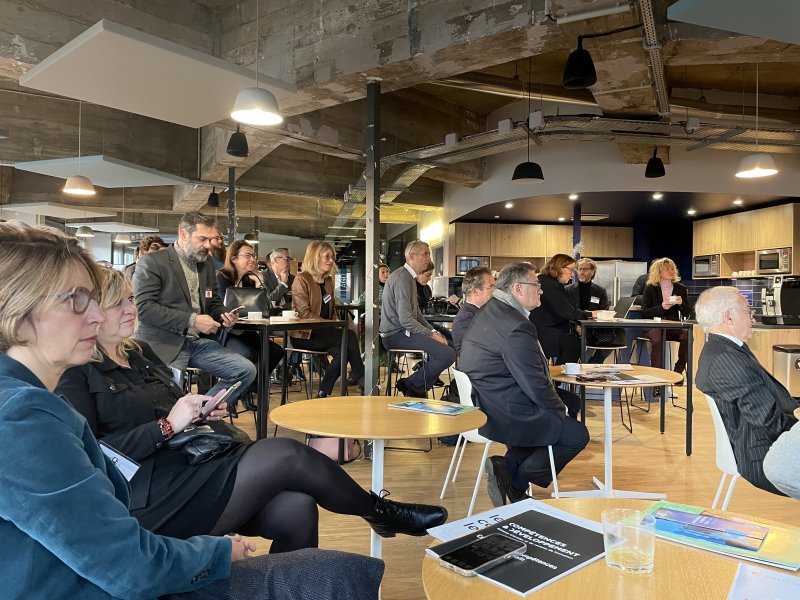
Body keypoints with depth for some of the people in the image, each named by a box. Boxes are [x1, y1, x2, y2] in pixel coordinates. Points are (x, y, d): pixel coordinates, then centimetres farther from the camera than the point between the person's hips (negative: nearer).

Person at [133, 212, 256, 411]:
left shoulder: (206, 266, 15)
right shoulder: (152, 262, -6)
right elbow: (144, 307, -16)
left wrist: (224, 316, -2)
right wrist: (191, 320, -20)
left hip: (198, 342, 7)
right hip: (164, 344, -6)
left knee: (246, 370, -6)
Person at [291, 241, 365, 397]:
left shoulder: (328, 281, 18)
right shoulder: (302, 280, -6)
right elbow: (304, 313, -15)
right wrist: (331, 326, -21)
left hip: (323, 333, 7)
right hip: (304, 335, -7)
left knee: (343, 351, -27)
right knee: (349, 336, -25)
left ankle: (323, 394, -17)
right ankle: (361, 380, -16)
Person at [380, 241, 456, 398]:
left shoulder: (410, 278, 19)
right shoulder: (402, 278, -15)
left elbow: (416, 313, 23)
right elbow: (405, 319, -22)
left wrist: (433, 331, 10)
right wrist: (431, 334, -15)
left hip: (403, 332, 11)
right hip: (396, 335, -11)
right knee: (448, 354, -21)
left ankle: (417, 389, 12)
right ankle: (412, 385, -4)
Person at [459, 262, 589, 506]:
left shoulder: (490, 310, 9)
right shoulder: (518, 327, -25)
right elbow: (536, 385, -22)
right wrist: (560, 408, -1)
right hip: (501, 414, -10)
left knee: (572, 402, 18)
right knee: (577, 435, 2)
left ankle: (511, 466, 14)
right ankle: (515, 482, 6)